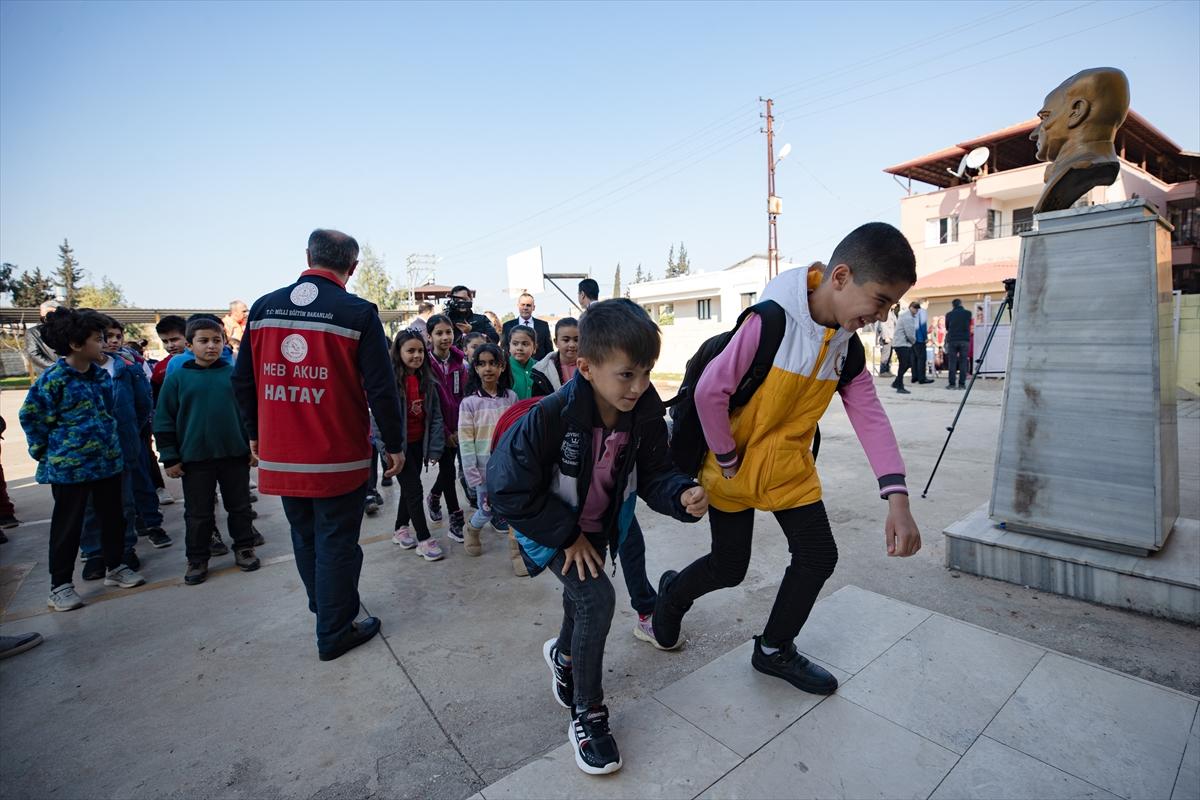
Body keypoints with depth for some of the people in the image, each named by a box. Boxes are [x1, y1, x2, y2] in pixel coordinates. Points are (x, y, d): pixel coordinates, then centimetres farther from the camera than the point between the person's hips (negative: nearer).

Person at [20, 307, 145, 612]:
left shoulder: (101, 373, 5)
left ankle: (115, 567, 30)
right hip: (69, 466, -6)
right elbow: (31, 416, -7)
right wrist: (45, 450, -3)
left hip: (107, 460, 6)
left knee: (113, 517, 14)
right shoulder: (53, 378, -14)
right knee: (67, 525, 5)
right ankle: (60, 585, 18)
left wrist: (110, 441, 15)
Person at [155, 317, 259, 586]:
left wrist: (255, 447, 3)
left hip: (235, 454, 0)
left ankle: (244, 548, 29)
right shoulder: (177, 379, -1)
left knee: (240, 506, 13)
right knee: (198, 513, 11)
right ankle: (197, 559, 26)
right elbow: (163, 420, 2)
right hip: (195, 459, 0)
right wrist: (170, 458, -1)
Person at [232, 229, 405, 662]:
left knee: (305, 539, 22)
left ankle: (325, 609, 42)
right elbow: (381, 388, -15)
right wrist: (395, 444, -4)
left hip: (281, 456, 5)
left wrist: (255, 433, 21)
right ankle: (334, 633, 22)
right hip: (338, 458, -5)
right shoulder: (358, 313, -13)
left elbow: (243, 380, 8)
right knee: (336, 542, 9)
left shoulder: (263, 308, 2)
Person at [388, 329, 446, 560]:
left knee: (409, 488, 16)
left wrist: (435, 447, -5)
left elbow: (436, 415, 1)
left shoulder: (427, 380, 1)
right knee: (413, 489, -2)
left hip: (418, 442, 5)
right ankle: (424, 539, 9)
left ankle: (401, 529, 34)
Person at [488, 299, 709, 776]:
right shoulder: (551, 416, -36)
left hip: (599, 524, 5)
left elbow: (654, 473, -11)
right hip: (552, 526, -5)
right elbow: (509, 490, -28)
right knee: (597, 598, -19)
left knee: (582, 600, 21)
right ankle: (587, 714, 7)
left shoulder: (645, 413, -22)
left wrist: (683, 496, -33)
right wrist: (568, 535, -22)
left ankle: (564, 654, 58)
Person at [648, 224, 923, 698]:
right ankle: (674, 593, 41)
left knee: (819, 557, 7)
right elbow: (709, 391, -26)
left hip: (789, 468, 6)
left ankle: (775, 650, 31)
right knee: (730, 568, 6)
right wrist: (728, 461, -16)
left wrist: (897, 500, -20)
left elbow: (870, 417, -10)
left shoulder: (847, 344, -3)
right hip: (734, 469, -6)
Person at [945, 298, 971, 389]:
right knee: (963, 362, 4)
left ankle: (952, 383, -1)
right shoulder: (968, 313, 3)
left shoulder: (949, 314, 3)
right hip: (964, 340, 0)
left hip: (952, 340, 0)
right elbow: (969, 325, 17)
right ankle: (962, 384, 2)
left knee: (952, 362, 2)